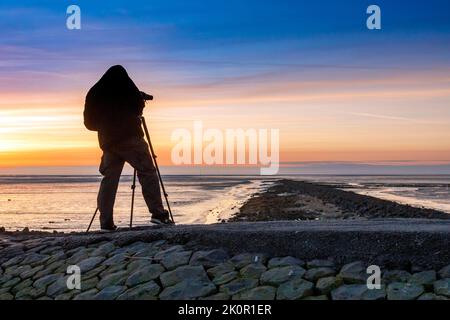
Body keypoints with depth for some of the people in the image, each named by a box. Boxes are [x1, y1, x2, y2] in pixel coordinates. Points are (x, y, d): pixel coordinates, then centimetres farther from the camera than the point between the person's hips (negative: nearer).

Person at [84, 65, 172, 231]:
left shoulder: (94, 93, 19)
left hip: (108, 141, 5)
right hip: (130, 138, -5)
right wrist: (142, 97, 20)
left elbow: (89, 122, 16)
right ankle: (158, 213, -13)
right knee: (147, 172, -3)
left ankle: (106, 223, -1)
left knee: (109, 179, 6)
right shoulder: (122, 79, 7)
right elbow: (138, 105, -1)